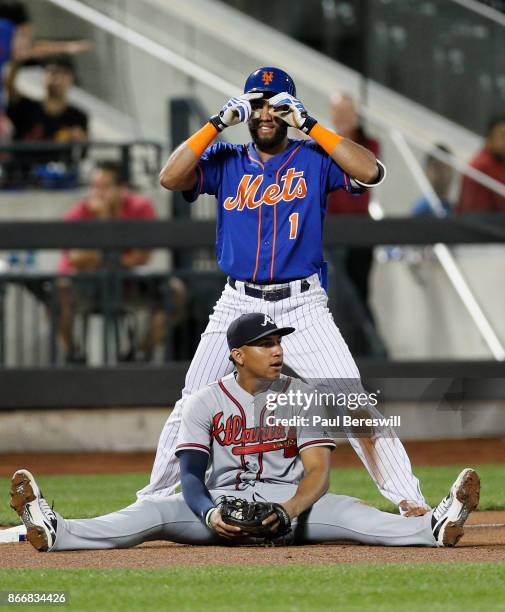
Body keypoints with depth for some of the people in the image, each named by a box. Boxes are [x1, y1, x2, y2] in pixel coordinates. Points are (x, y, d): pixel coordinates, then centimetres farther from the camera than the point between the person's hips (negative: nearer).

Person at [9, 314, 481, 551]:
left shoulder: (301, 395, 2)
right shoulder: (206, 401, 2)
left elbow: (318, 471, -7)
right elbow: (191, 475, -9)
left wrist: (289, 510, -29)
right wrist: (210, 514, -32)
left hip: (291, 502, 0)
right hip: (220, 503, 0)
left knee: (343, 512, -31)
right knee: (156, 511, -25)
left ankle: (434, 528, -53)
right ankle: (54, 532, -44)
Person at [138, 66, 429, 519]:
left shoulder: (313, 159, 3)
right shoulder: (226, 162, 9)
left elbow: (371, 172, -14)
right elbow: (170, 178, -6)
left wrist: (309, 125, -13)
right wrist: (218, 123, -9)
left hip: (302, 307, -2)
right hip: (238, 306, 2)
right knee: (192, 407, 4)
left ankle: (408, 498, -11)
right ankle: (155, 498, 18)